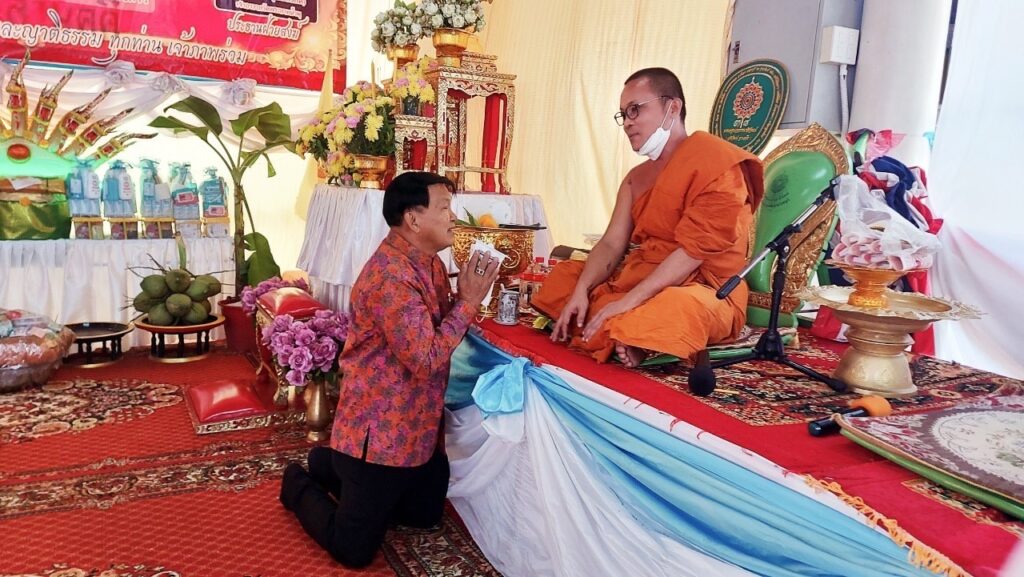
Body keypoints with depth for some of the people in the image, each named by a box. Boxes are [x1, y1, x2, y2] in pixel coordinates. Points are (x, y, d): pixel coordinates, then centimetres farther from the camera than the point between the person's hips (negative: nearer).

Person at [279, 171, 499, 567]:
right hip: (380, 431, -9)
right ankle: (301, 485, 30)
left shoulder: (429, 263, 5)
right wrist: (468, 301, -21)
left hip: (418, 426, 9)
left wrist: (467, 296, -6)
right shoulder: (391, 276, -26)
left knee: (426, 514, 25)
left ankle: (332, 466, 35)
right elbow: (427, 359, -27)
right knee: (354, 549, 3)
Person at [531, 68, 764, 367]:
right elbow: (611, 244, 5)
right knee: (565, 275, 7)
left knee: (672, 308, -42)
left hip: (701, 289, -9)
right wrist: (581, 291, -14)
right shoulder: (636, 177, 15)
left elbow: (694, 251, -20)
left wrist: (628, 302, -25)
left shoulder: (715, 162, -12)